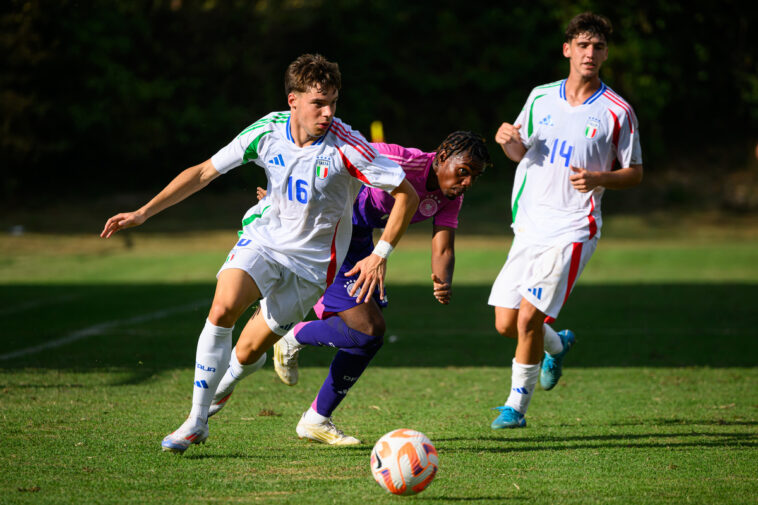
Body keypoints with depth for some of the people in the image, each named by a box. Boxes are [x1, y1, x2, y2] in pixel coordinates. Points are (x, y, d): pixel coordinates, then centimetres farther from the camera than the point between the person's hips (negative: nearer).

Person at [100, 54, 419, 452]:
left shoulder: (345, 147, -23)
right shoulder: (268, 131, -12)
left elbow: (407, 193, -15)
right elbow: (205, 171, -1)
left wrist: (380, 255, -21)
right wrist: (143, 213, -4)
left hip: (312, 260, -2)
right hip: (264, 236, 2)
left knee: (247, 353, -1)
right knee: (223, 307, -26)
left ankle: (225, 380, 38)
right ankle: (197, 421, -15)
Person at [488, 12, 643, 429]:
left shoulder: (617, 112, -3)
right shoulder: (541, 97, 8)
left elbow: (634, 173, 3)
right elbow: (520, 151, 20)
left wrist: (599, 179, -17)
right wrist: (507, 140, -4)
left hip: (571, 230, -5)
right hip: (529, 224, 5)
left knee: (528, 318, -15)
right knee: (505, 324, 4)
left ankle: (517, 405, 3)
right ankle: (557, 344, 37)